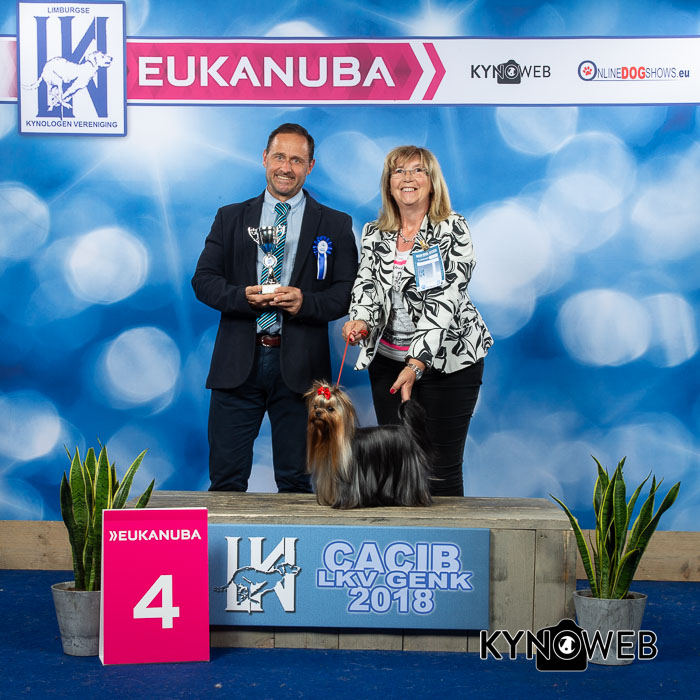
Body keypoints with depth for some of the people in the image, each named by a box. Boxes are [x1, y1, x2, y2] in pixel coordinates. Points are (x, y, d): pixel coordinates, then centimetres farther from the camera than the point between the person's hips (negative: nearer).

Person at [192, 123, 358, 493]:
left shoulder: (335, 225, 8)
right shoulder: (230, 218, 12)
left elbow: (347, 292, 2)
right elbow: (203, 279, 6)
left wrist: (305, 302, -16)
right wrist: (242, 295, -13)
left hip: (299, 366, -1)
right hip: (238, 363, 1)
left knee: (296, 480, 7)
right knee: (226, 476, 2)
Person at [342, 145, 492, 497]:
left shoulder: (453, 230, -6)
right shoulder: (373, 233, 9)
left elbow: (445, 301, -15)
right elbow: (366, 284, 4)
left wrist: (416, 365, -23)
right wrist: (360, 320, -21)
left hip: (447, 360, -4)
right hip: (388, 360, 4)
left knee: (442, 468, -3)